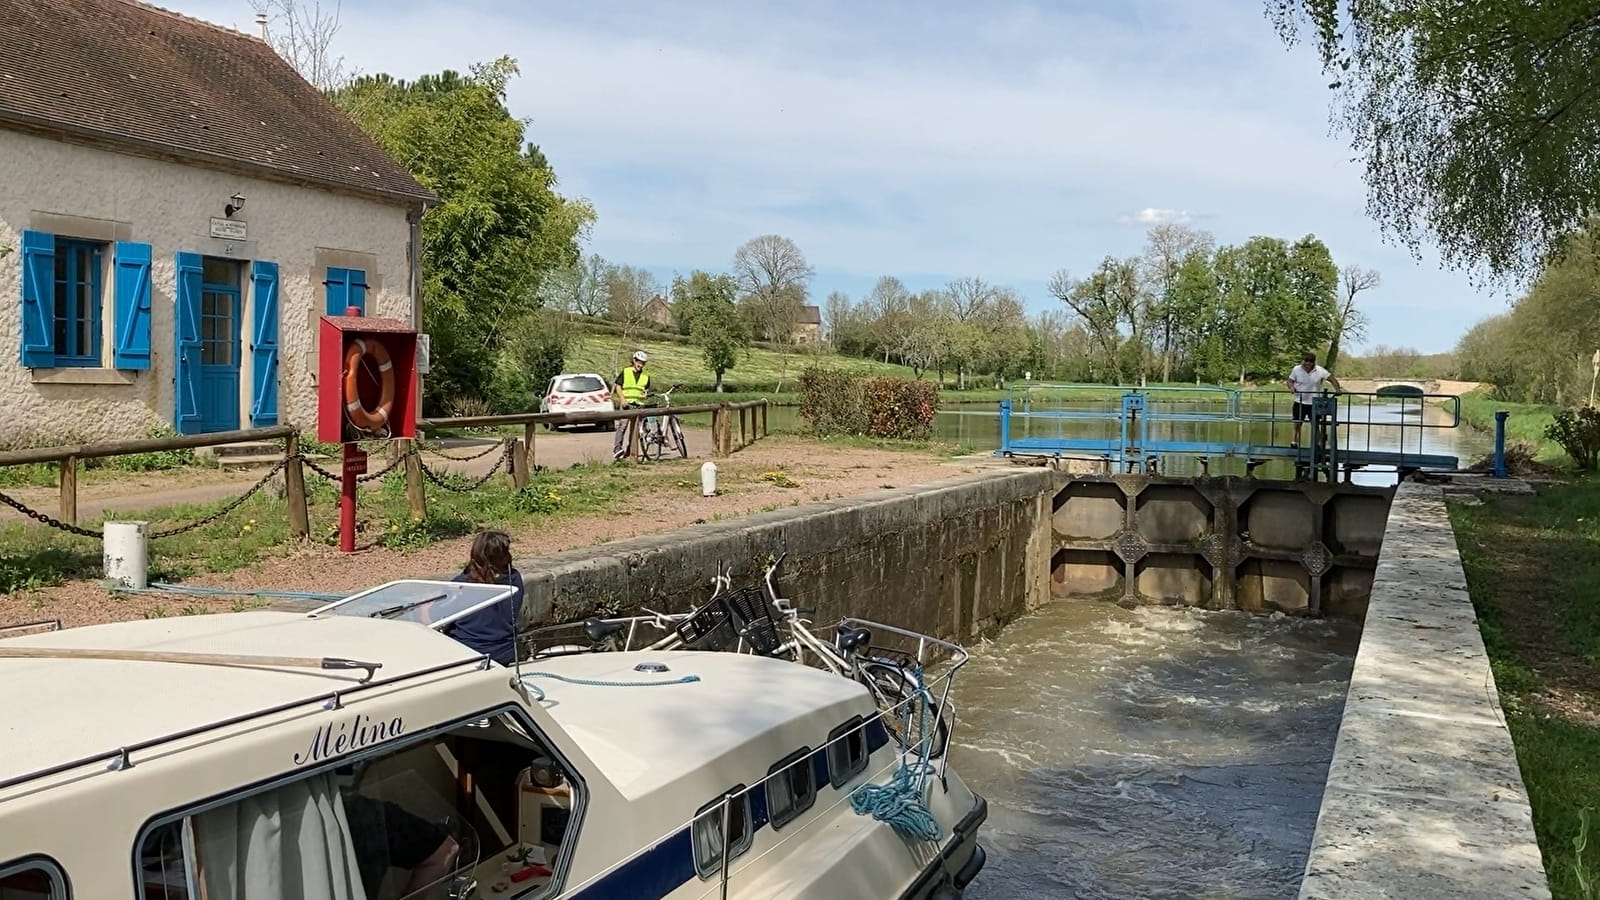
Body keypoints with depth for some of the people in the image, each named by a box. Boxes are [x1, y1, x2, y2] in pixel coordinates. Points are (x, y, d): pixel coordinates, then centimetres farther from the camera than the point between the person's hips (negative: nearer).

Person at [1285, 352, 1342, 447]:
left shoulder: (1320, 371, -9)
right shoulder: (1296, 369, -5)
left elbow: (1332, 379, -9)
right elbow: (1290, 380, 0)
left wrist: (1338, 389, -23)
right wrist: (1291, 387, -22)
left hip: (1314, 403, -1)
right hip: (1299, 401, 1)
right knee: (1297, 422, 8)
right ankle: (1295, 441, 23)